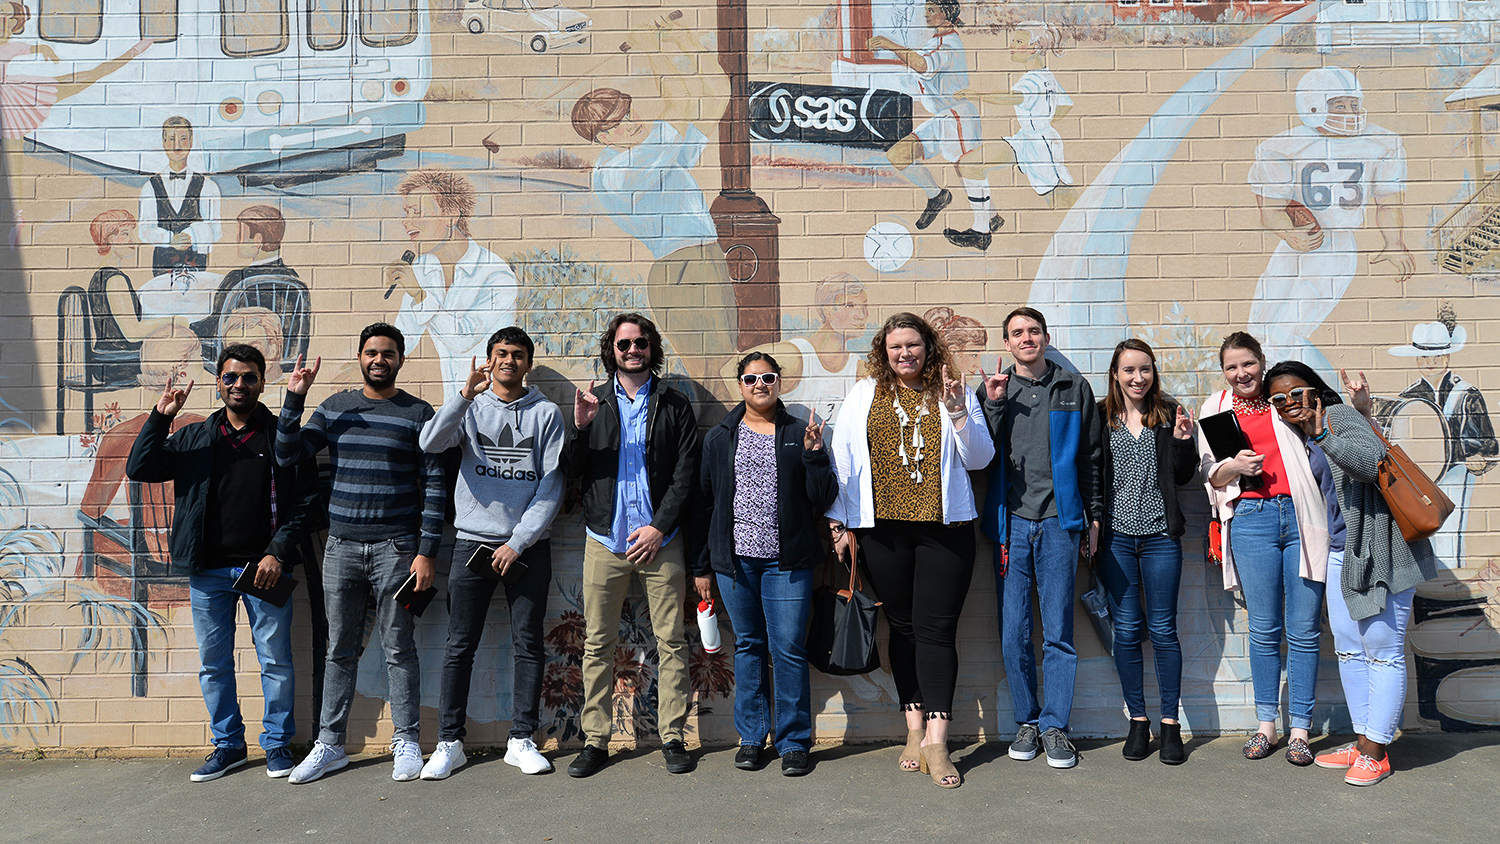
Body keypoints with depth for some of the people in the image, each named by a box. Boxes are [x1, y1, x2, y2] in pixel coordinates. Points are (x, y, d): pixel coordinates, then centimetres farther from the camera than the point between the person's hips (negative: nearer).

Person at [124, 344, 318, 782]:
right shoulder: (193, 437, 12)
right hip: (208, 570, 3)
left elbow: (305, 502, -1)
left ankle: (277, 743, 19)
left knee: (275, 660, 3)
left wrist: (277, 552, -11)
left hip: (264, 567, -3)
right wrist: (160, 417, -5)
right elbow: (139, 468, 5)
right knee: (213, 663, 11)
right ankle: (228, 744, 26)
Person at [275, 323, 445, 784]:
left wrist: (427, 552, -8)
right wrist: (293, 399, -7)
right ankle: (330, 745, 21)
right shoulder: (335, 407, 11)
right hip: (341, 546, 3)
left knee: (399, 649, 3)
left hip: (395, 548, -3)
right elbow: (287, 454, 4)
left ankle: (407, 743, 14)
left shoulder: (418, 413, 0)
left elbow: (433, 485, -3)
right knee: (339, 651, 10)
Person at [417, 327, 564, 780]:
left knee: (528, 644, 4)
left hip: (528, 546, 0)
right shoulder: (471, 407, 8)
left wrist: (518, 542, -7)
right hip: (473, 541, 0)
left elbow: (551, 486, 0)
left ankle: (522, 740, 14)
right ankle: (449, 742, 12)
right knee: (460, 646, 3)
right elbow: (430, 444, -11)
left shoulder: (546, 413, 5)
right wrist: (466, 394, -22)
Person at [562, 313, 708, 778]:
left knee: (671, 642, 2)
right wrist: (579, 428, -12)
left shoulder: (674, 406, 6)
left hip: (660, 539, -1)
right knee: (598, 644, 4)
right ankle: (595, 740, 13)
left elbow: (686, 474, 1)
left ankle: (672, 736, 12)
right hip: (605, 539, 1)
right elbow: (571, 471, 6)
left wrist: (659, 527, -8)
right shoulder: (593, 402, 10)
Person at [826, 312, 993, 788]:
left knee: (936, 629, -5)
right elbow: (841, 461, 10)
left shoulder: (954, 395, 7)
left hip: (943, 527, -1)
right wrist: (839, 523, 6)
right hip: (883, 529, 2)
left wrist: (957, 410, -11)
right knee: (903, 627, 9)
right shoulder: (863, 396, 10)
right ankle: (915, 731, 20)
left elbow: (979, 459, 2)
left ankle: (935, 742, -2)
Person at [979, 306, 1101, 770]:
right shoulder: (994, 389, 10)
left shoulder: (1074, 388, 9)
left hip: (1059, 520, -1)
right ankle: (1027, 721, 18)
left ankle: (1055, 725, 12)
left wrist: (1094, 515, 10)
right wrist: (994, 405, -7)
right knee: (1013, 632, 3)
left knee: (1058, 631, 1)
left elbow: (1090, 457, 12)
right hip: (1010, 520, 1)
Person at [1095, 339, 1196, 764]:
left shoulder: (1170, 414, 4)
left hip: (1160, 535, 0)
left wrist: (1183, 441, -10)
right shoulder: (1100, 417, 3)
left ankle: (1170, 722, 16)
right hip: (1115, 534, 0)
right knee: (1126, 630, 5)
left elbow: (1183, 477, 5)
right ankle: (1138, 721, 18)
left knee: (1163, 630, 3)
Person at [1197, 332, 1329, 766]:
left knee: (1304, 630, 2)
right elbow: (1209, 475, 12)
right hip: (1251, 518, 0)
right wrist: (1233, 466, -8)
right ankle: (1266, 725, 18)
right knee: (1264, 630, 4)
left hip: (1302, 516, 0)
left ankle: (1299, 730, 12)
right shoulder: (1215, 408, 13)